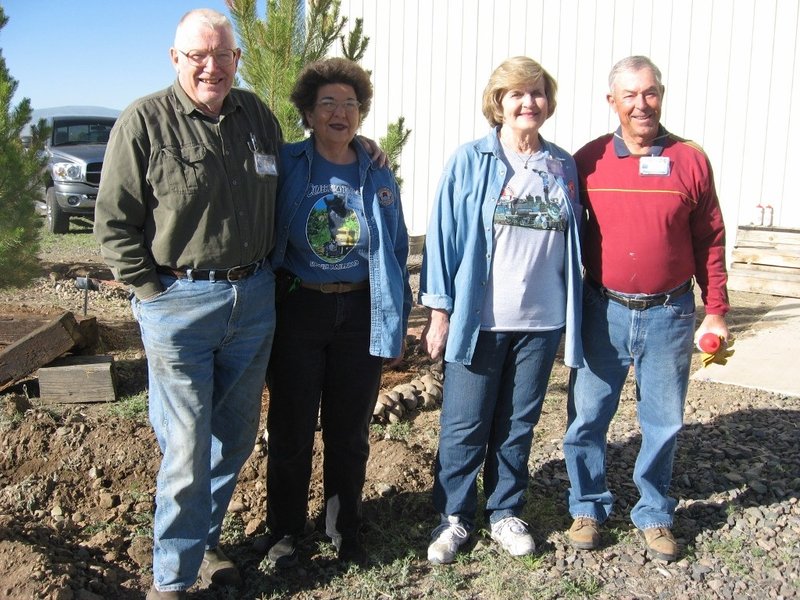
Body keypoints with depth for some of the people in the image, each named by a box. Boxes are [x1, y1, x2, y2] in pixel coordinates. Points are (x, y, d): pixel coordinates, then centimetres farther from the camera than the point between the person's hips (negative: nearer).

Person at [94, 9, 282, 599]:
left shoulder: (258, 116, 7)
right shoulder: (145, 121, -8)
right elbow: (114, 223, -6)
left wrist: (263, 274, 10)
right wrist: (153, 291, -9)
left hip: (254, 299, 5)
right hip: (179, 301, -5)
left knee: (237, 435, 16)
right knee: (187, 450, 0)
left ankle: (205, 538, 37)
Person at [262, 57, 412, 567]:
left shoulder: (379, 178, 5)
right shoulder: (285, 166, -3)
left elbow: (397, 254, 9)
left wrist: (397, 323, 8)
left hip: (360, 314, 2)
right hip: (298, 310, -2)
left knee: (350, 431, 13)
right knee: (292, 429, 9)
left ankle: (346, 528, 32)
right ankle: (286, 530, 28)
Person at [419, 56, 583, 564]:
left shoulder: (563, 166, 8)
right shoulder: (471, 161, -2)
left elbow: (573, 240, 13)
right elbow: (443, 235, -3)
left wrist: (573, 314, 9)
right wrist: (439, 313, -7)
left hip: (542, 321, 3)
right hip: (479, 319, -3)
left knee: (518, 425, 13)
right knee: (465, 426, 5)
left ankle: (506, 512, 29)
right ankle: (454, 517, 22)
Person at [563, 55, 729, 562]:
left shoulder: (690, 160, -1)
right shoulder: (588, 160, 0)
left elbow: (710, 241, 4)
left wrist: (716, 311, 3)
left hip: (668, 314, 0)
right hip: (603, 311, 0)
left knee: (663, 422, 10)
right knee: (587, 417, 7)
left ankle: (655, 514, 30)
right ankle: (589, 506, 27)